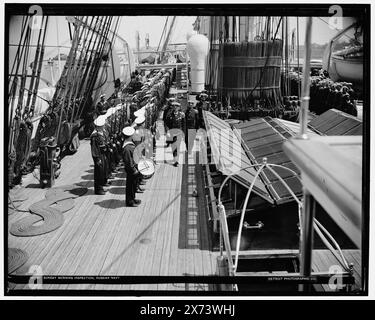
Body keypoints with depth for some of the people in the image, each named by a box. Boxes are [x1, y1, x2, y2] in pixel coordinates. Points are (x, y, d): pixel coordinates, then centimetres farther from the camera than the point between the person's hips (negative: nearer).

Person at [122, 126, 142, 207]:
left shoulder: (130, 144, 3)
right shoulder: (127, 148, -27)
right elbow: (128, 162, -25)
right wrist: (134, 170, -20)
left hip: (134, 166, 10)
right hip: (131, 169, -10)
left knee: (133, 184, 21)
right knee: (130, 185, 4)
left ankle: (132, 199, 35)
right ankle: (129, 202, 17)